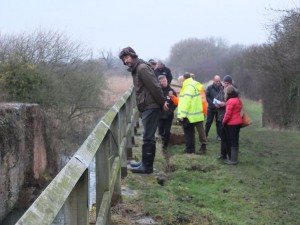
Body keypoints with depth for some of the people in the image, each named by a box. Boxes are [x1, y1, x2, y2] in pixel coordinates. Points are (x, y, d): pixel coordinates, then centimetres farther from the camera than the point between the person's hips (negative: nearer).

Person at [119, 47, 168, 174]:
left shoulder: (142, 68, -15)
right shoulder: (136, 69, 17)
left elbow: (154, 86, -19)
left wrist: (162, 103, -16)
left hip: (151, 107, -10)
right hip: (146, 107, 10)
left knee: (148, 137, -7)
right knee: (148, 136, 16)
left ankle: (147, 166, -3)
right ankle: (145, 162, 25)